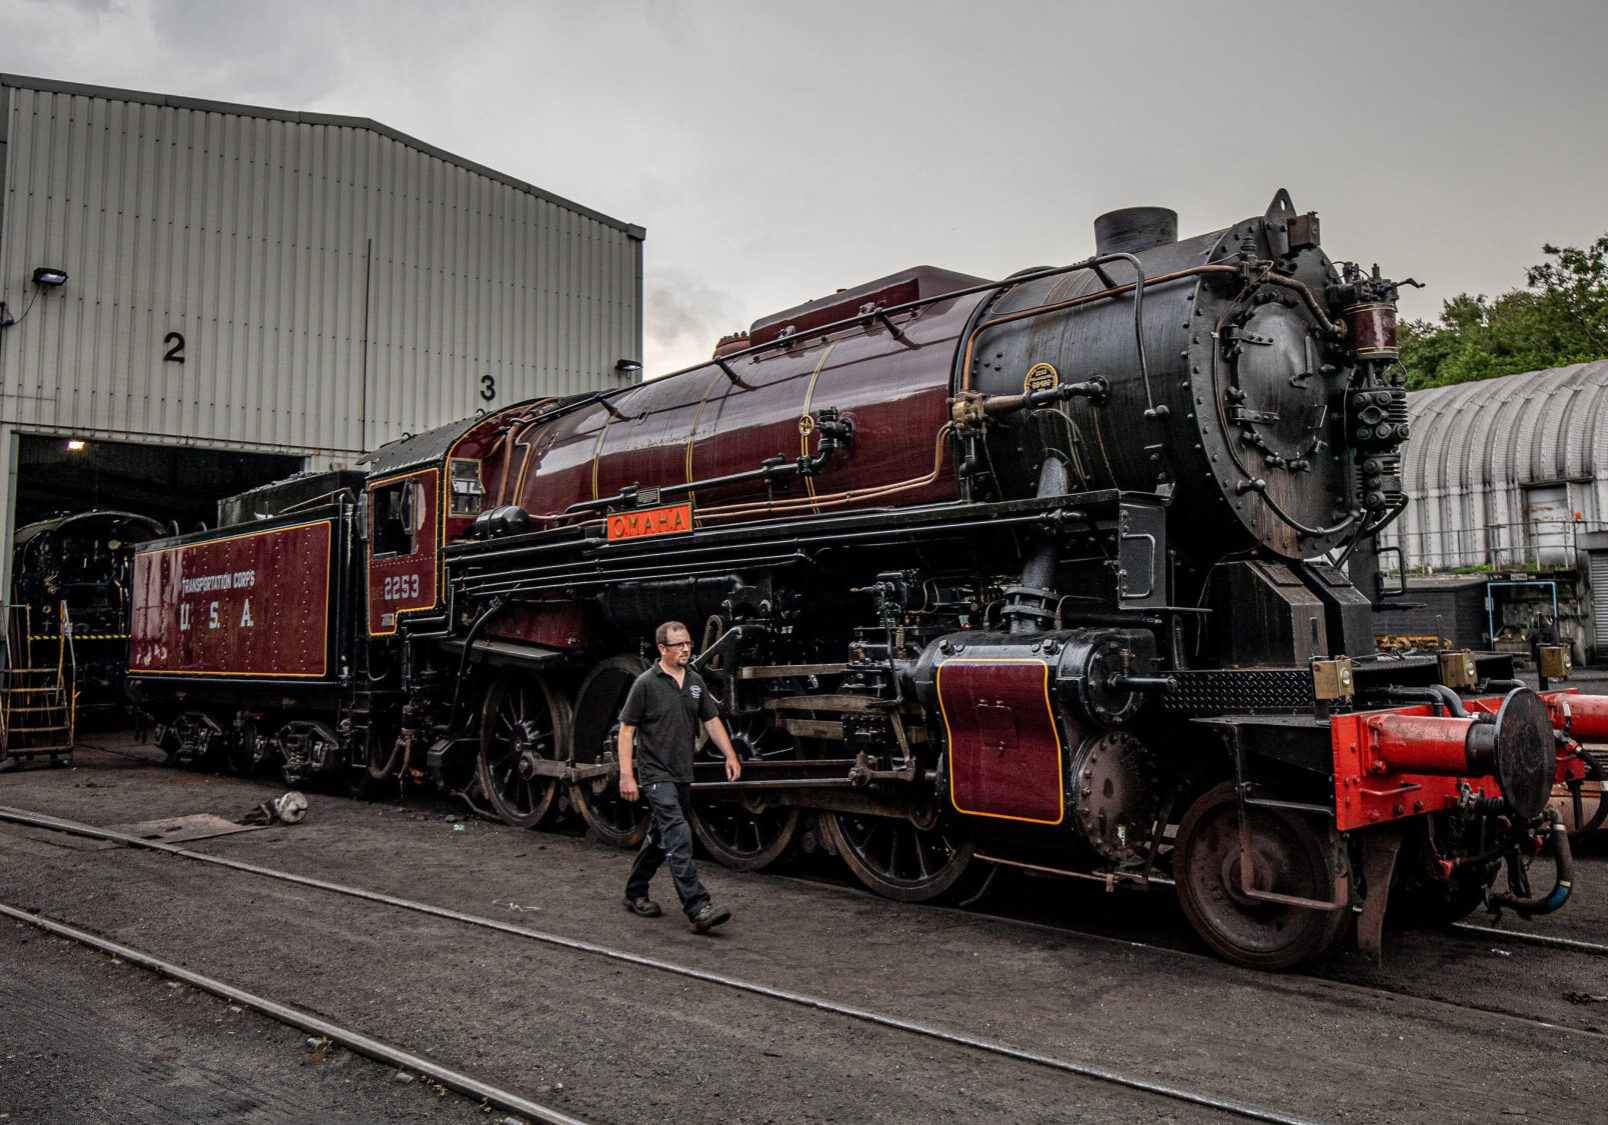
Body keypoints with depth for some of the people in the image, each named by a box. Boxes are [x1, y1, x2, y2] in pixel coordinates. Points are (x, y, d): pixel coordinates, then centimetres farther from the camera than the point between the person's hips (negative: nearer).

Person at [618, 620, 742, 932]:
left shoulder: (695, 682, 10)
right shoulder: (646, 683, -9)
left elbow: (711, 720, 16)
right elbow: (626, 729, -8)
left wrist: (730, 755, 5)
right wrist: (626, 775, -13)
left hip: (683, 774, 7)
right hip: (655, 774, -7)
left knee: (660, 838, 17)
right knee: (679, 838, -15)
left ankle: (635, 893, 34)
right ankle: (698, 908, -17)